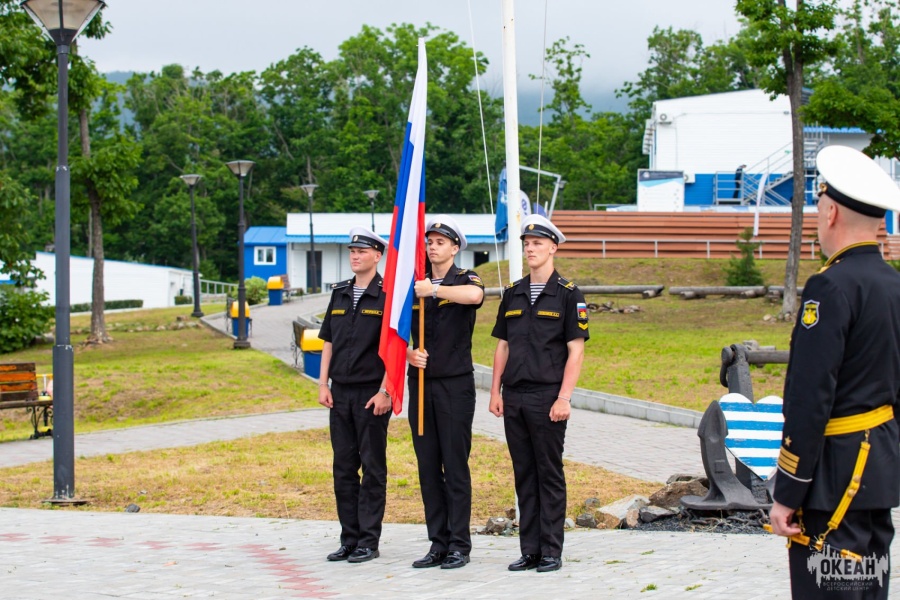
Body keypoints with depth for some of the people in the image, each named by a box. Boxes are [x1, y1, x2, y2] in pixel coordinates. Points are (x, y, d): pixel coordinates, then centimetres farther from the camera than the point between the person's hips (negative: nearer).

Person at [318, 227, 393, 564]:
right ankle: (349, 539, 15)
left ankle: (369, 541, 3)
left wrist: (385, 391, -15)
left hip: (371, 394, -6)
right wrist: (323, 384, 7)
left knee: (372, 467, -1)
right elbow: (328, 342, 16)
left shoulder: (386, 296, -5)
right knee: (344, 467, 8)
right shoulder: (340, 294, 13)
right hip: (340, 393, 6)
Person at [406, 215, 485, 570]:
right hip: (420, 384, 5)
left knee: (455, 467, -4)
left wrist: (434, 290, -20)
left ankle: (460, 546, 1)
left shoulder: (464, 279, -2)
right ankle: (438, 544, 12)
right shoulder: (414, 286, 13)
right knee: (428, 467, 6)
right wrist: (409, 354, -4)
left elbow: (475, 295, -29)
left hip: (455, 385, -5)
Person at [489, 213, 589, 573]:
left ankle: (552, 552, 3)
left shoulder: (568, 294, -3)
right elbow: (503, 346, 15)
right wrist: (496, 392, 7)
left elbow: (575, 351, -7)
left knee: (550, 475, -1)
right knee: (524, 476, 8)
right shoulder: (513, 294, 13)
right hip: (514, 398, 5)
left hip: (547, 397, -5)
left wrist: (563, 398, -15)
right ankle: (529, 550, 12)